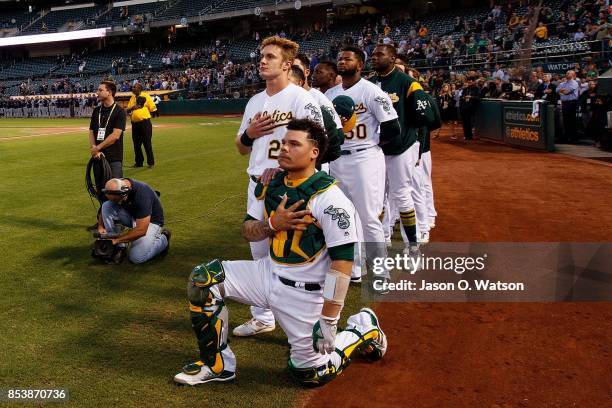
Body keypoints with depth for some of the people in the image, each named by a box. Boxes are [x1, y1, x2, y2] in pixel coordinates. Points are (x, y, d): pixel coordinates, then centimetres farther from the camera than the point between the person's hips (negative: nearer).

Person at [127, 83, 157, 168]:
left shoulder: (146, 96, -2)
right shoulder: (132, 98, 15)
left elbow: (153, 108, -1)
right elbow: (128, 110, 10)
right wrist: (132, 107, -6)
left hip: (145, 122, -6)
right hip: (135, 123, 6)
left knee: (147, 143, -4)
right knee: (136, 144, 10)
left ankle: (151, 162, 4)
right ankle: (138, 162, 20)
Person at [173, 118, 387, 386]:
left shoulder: (328, 197, -21)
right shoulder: (271, 185, 1)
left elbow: (342, 259, -24)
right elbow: (247, 231, 7)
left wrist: (328, 319, -26)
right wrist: (273, 224, -16)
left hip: (306, 292, -6)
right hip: (269, 273, 7)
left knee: (310, 374, 1)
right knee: (202, 280, -7)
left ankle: (364, 329, 26)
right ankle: (217, 365, 7)